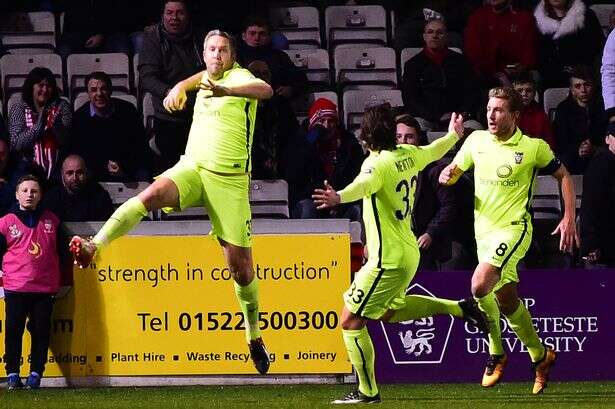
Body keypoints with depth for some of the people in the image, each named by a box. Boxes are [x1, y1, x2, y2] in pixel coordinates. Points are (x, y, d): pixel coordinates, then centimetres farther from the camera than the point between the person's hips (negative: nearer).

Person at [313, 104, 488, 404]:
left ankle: (368, 391, -2)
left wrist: (339, 197, -64)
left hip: (388, 260, -9)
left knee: (351, 320, -3)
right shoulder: (407, 154, 5)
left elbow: (364, 184, -44)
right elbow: (433, 151, 28)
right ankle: (457, 308, 28)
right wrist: (454, 135, 50)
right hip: (408, 252, 9)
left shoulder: (378, 163, -20)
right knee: (388, 311, 32)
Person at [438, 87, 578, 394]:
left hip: (513, 228, -6)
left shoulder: (534, 147, -6)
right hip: (484, 230, 6)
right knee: (506, 300, 10)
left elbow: (563, 176, 7)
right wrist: (447, 175, -11)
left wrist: (569, 218, -1)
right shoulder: (476, 141, 4)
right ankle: (540, 356, 29)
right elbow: (453, 172, 14)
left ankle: (496, 354, -9)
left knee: (480, 285, -27)